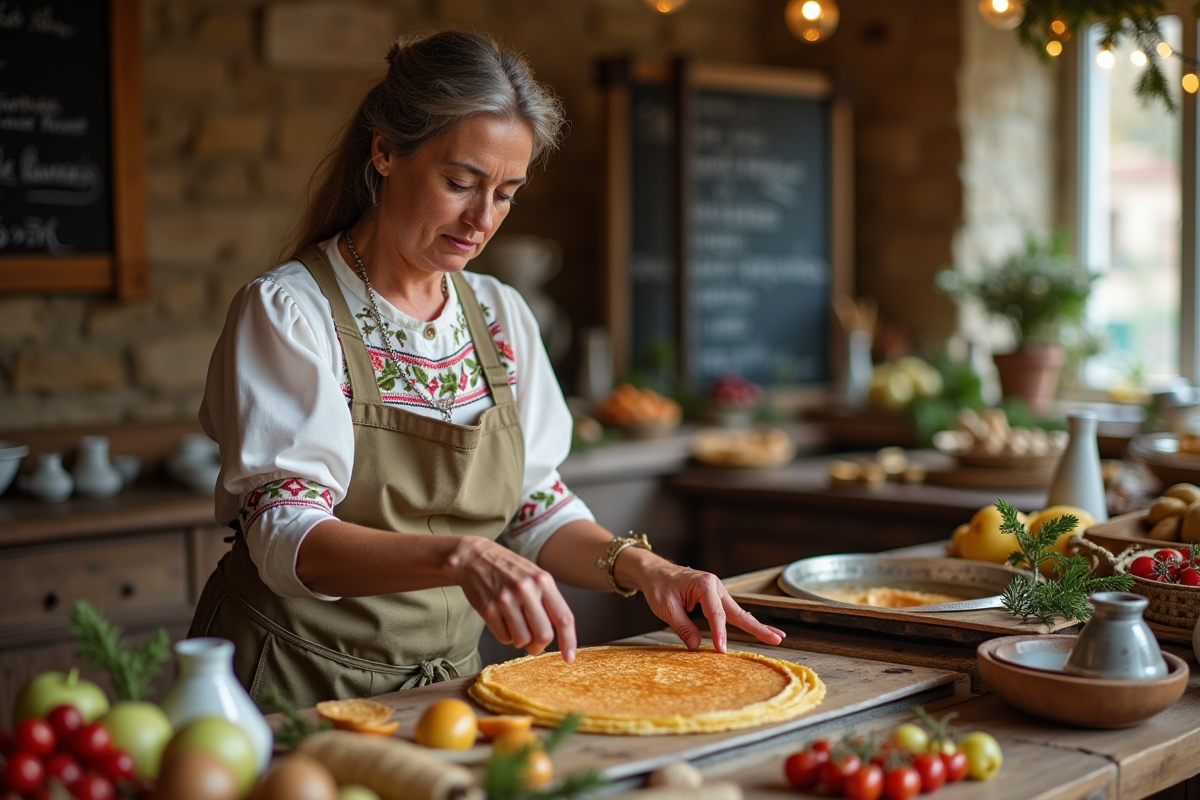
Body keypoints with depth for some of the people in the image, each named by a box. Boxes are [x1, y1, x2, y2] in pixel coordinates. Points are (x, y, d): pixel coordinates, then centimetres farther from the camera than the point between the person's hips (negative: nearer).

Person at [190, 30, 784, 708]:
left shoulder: (502, 316, 8)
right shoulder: (287, 310, -10)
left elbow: (538, 510, 12)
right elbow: (287, 537, -21)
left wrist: (642, 569, -7)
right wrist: (459, 556, -37)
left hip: (448, 681, 5)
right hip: (297, 689, -5)